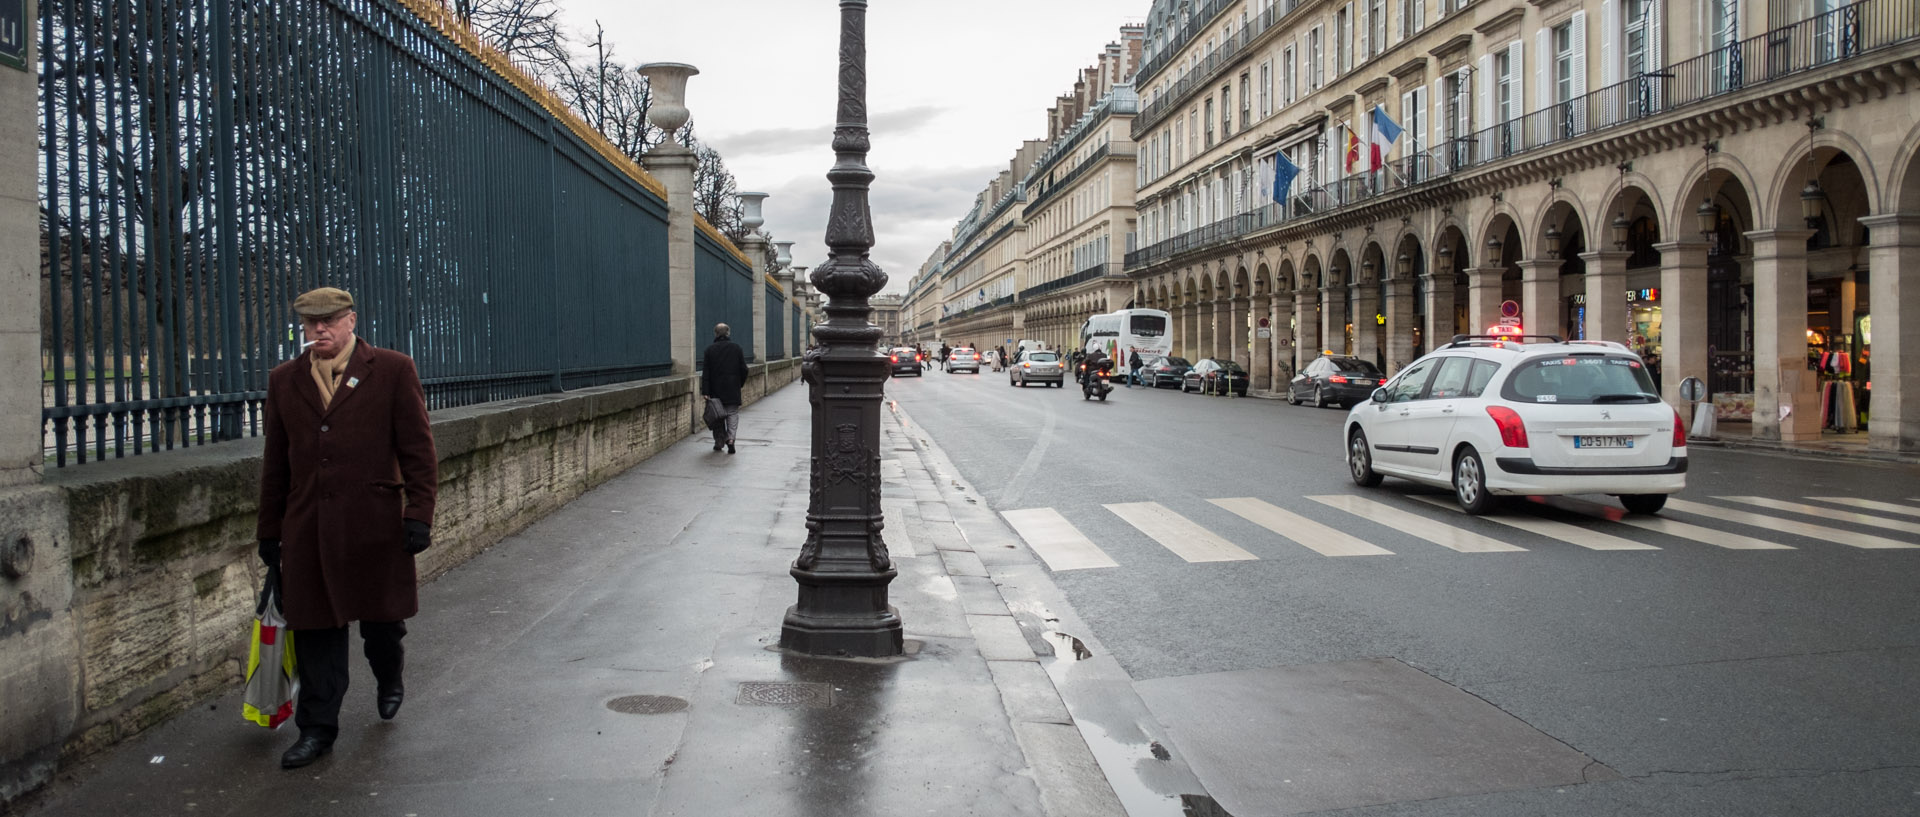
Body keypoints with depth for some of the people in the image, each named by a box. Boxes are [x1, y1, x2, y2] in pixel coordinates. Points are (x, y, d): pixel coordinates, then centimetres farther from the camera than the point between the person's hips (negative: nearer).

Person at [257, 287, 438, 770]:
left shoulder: (393, 371, -1)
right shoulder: (284, 380, 10)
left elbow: (418, 450, -3)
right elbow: (275, 463, 15)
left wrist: (418, 514, -9)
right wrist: (270, 530, 14)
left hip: (375, 525, -3)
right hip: (308, 528, 3)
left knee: (382, 618, 8)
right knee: (316, 630, 5)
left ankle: (389, 678, 40)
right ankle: (318, 730, 16)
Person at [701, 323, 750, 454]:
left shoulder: (710, 349, -2)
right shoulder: (736, 348, -1)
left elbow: (705, 372, -5)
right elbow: (744, 369, 0)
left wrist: (705, 391, -6)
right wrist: (740, 383, 16)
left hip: (716, 390, 1)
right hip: (733, 389, 0)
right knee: (733, 413, 4)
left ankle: (719, 442, 13)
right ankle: (730, 438, -15)